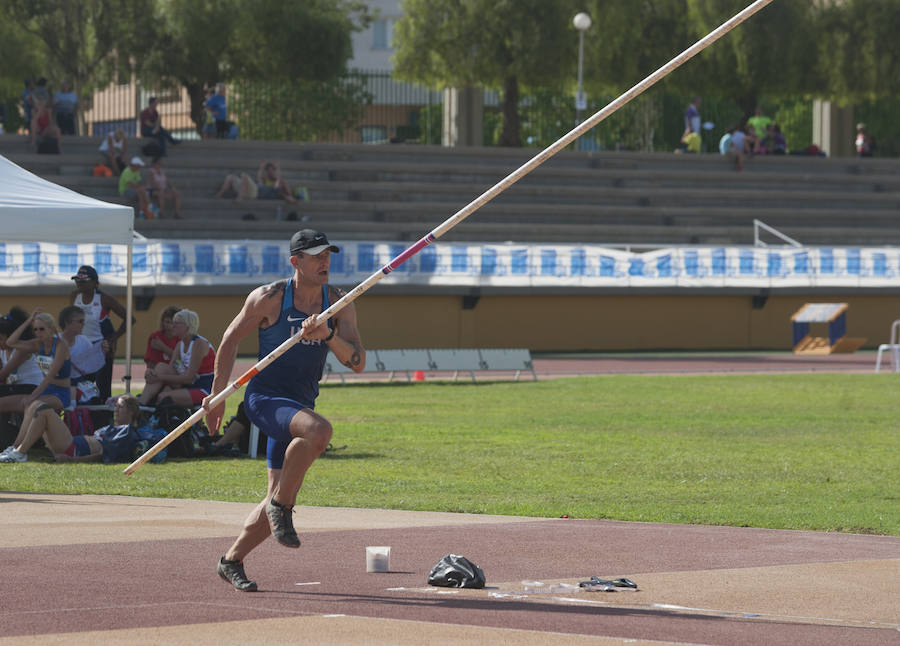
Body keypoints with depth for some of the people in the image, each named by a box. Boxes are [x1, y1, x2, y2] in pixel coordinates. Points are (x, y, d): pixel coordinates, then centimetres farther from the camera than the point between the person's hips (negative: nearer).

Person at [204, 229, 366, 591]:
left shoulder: (339, 304, 1)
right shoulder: (269, 298, -9)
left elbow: (357, 363, -7)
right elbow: (231, 339, 3)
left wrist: (328, 335, -25)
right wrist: (217, 395, 4)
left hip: (300, 405, 6)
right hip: (264, 398, -6)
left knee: (280, 502, 6)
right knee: (319, 430, -36)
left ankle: (232, 561, 25)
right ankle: (281, 506, -21)